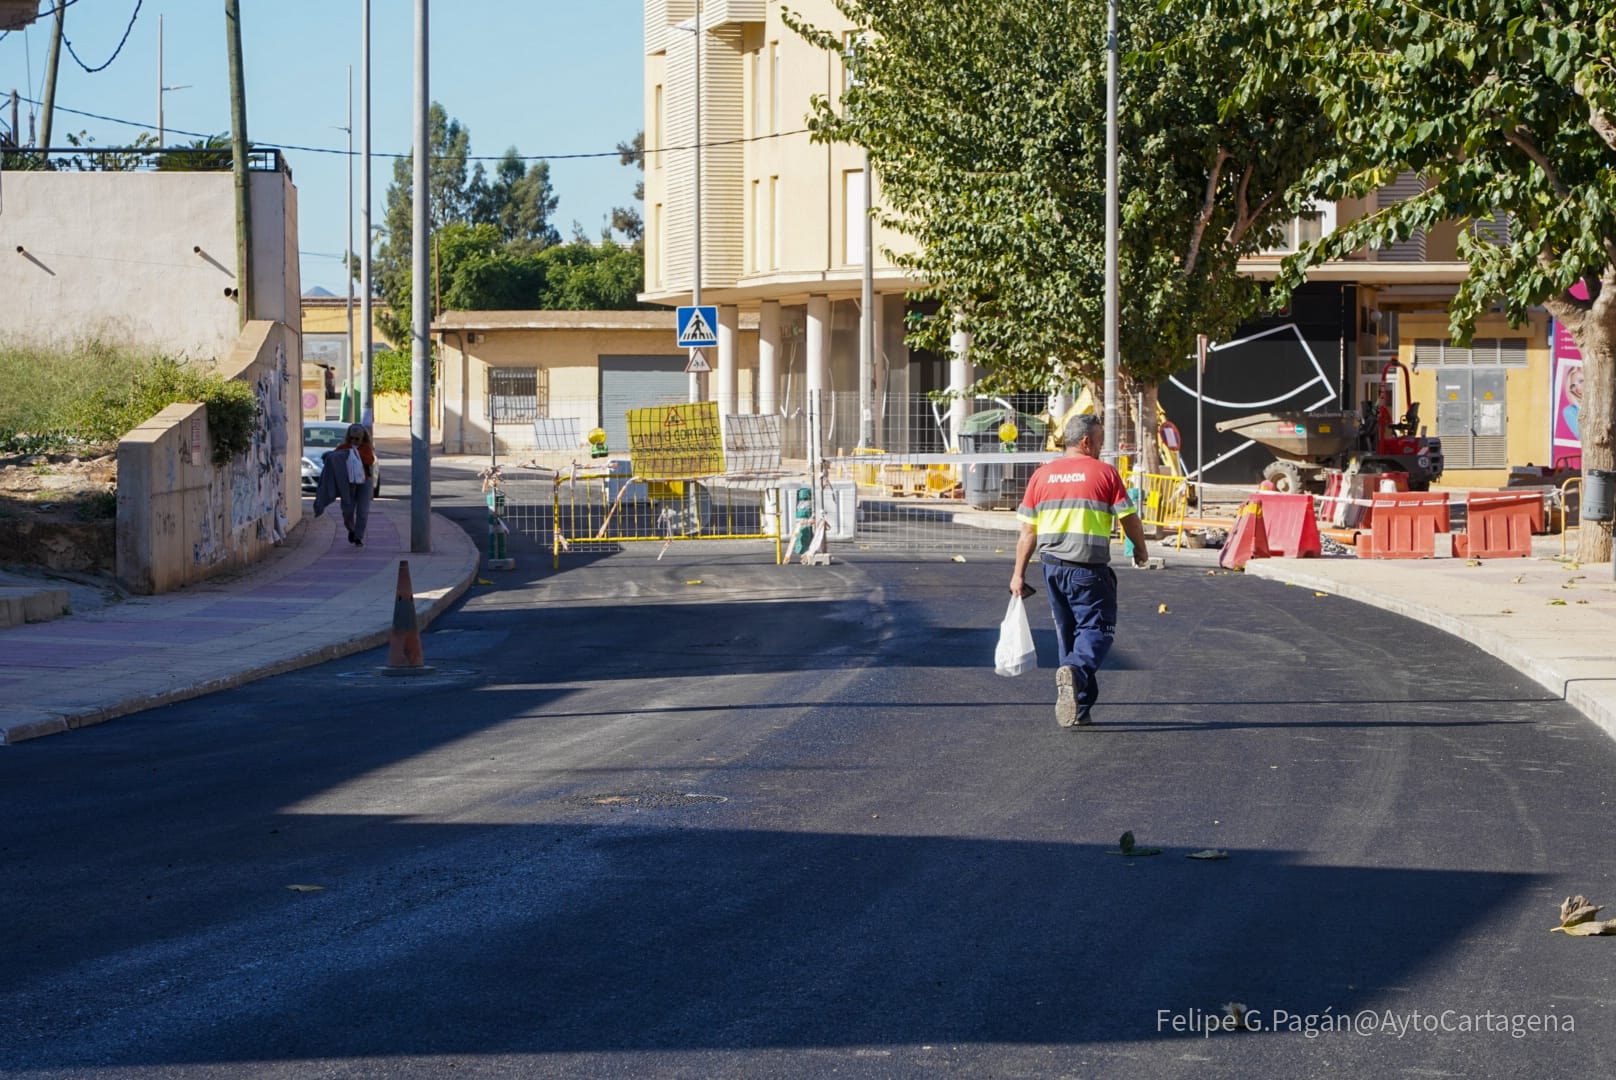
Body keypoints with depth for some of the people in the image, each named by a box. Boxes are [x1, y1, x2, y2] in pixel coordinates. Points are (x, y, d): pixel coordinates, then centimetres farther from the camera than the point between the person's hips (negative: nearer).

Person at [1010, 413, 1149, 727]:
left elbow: (1027, 531, 7)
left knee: (1067, 634, 15)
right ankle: (1075, 671, -31)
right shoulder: (1105, 473, -4)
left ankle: (1078, 710, 18)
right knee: (1096, 629, 0)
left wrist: (1019, 573, 11)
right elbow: (1129, 519, -3)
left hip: (1052, 568, 5)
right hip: (1088, 569, -5)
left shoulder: (1042, 475, 9)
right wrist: (1140, 551, 15)